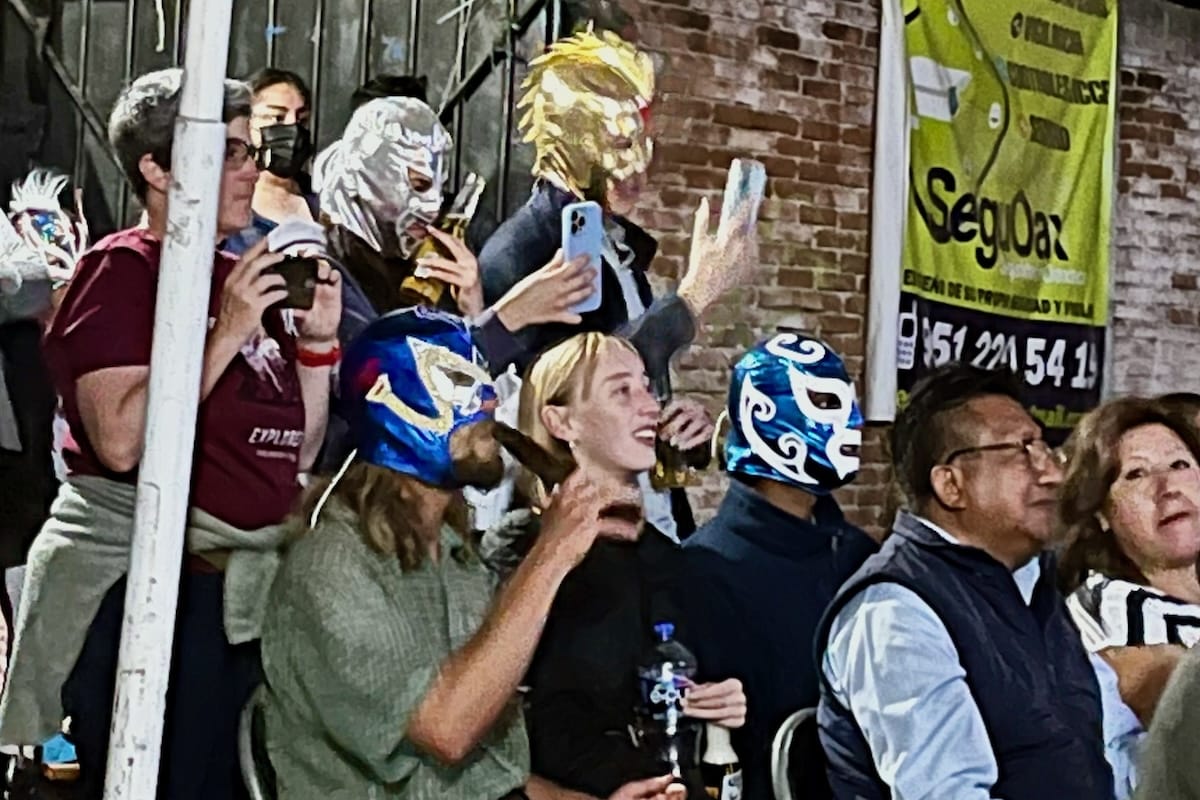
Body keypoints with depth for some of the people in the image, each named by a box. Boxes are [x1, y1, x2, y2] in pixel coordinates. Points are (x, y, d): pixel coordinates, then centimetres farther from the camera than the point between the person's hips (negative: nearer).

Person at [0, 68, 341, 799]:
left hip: (241, 588, 7)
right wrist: (227, 336, -20)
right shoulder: (123, 268, -7)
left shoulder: (246, 279, 12)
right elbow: (120, 442, -21)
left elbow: (298, 454, 14)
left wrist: (317, 341, 2)